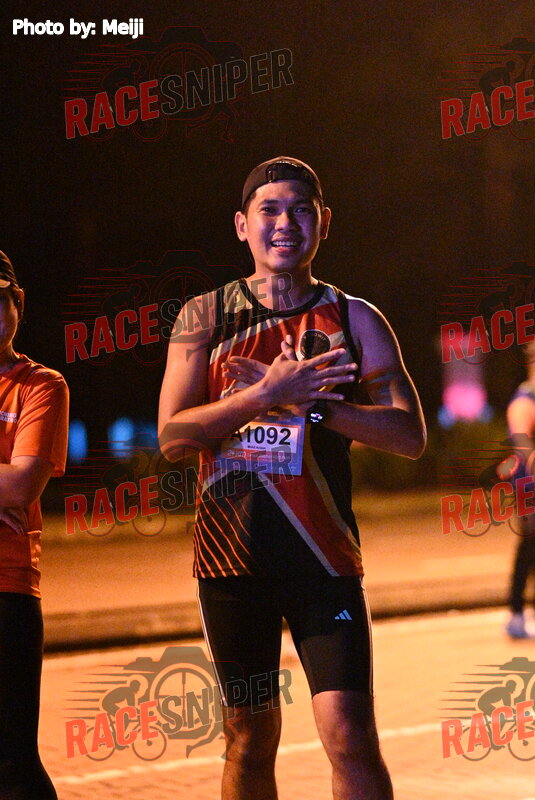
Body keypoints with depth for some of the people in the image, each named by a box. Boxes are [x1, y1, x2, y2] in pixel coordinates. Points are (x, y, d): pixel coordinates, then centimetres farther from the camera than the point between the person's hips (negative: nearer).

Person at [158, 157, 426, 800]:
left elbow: (409, 435, -4)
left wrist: (311, 406, -16)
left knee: (351, 737, -10)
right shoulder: (204, 317, 5)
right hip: (231, 555, 1)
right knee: (250, 738, 10)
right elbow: (172, 435, -5)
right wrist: (268, 394, -16)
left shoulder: (354, 320, 4)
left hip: (323, 555, -1)